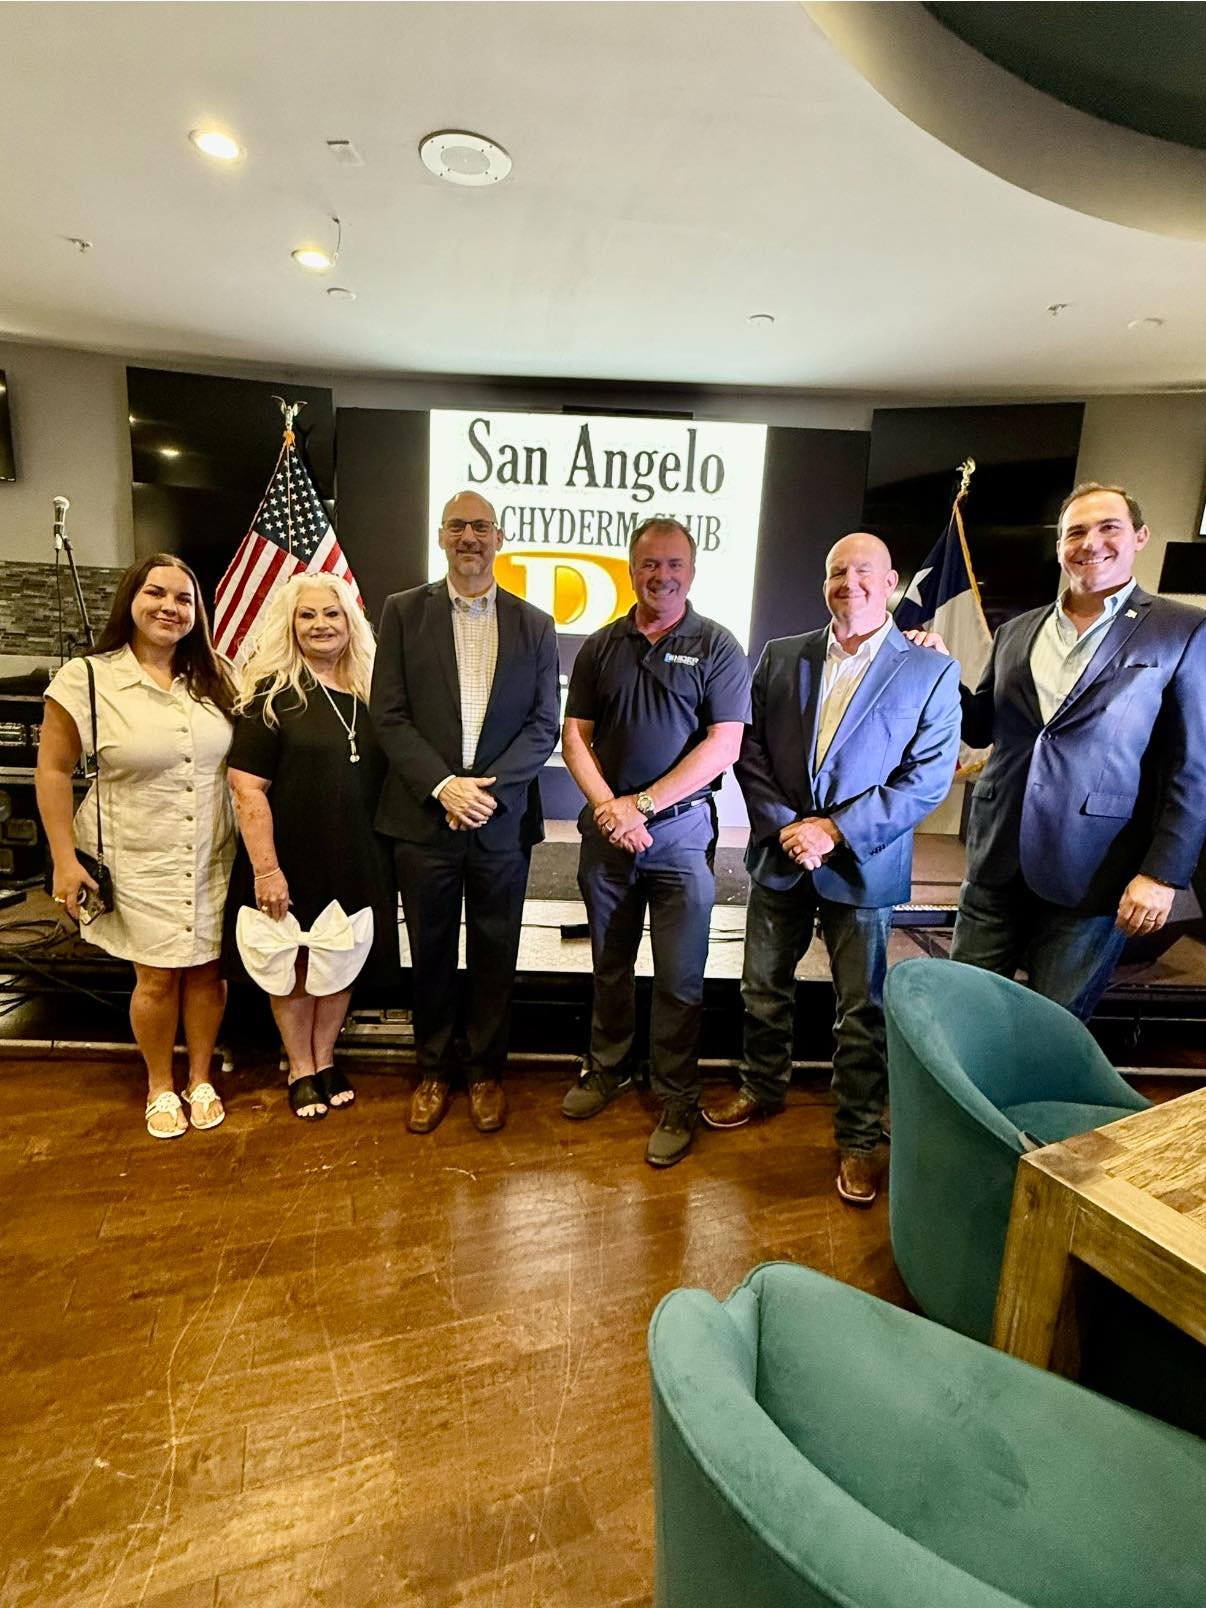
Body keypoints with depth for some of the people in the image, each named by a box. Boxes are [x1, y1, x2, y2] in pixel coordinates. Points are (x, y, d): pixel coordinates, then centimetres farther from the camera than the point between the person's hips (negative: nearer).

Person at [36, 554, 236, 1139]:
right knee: (157, 977, 7)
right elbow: (53, 771, -3)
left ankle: (200, 1079, 33)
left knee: (207, 970, 11)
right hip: (139, 861, -2)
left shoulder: (214, 679, 2)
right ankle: (160, 1087, 32)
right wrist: (66, 860, -7)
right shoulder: (85, 678, -8)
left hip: (213, 858, 3)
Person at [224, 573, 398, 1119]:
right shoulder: (271, 693, -8)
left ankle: (326, 1060, 35)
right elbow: (246, 788, -12)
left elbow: (389, 773, 12)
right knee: (294, 967, 12)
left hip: (356, 859, 4)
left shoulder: (369, 692, 5)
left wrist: (387, 855, 6)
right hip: (293, 860, -3)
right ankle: (300, 1070, 31)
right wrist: (266, 869, -18)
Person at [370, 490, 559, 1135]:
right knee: (431, 953, 13)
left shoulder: (535, 625, 6)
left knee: (494, 954, 11)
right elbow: (389, 714, -3)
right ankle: (434, 1069, 32)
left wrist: (489, 787, -13)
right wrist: (442, 785, -15)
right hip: (423, 816, 0)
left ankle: (485, 1070, 31)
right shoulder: (404, 611, 3)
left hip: (502, 820, 1)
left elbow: (544, 724, 0)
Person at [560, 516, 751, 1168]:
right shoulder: (600, 647, 7)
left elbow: (723, 746, -11)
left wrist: (641, 804, -14)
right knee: (609, 962, 17)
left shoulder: (717, 647, -3)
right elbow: (575, 735, 4)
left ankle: (675, 1101, 22)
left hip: (681, 830, -3)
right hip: (606, 828, 3)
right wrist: (608, 806, -12)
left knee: (679, 978, 4)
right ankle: (607, 1068, 37)